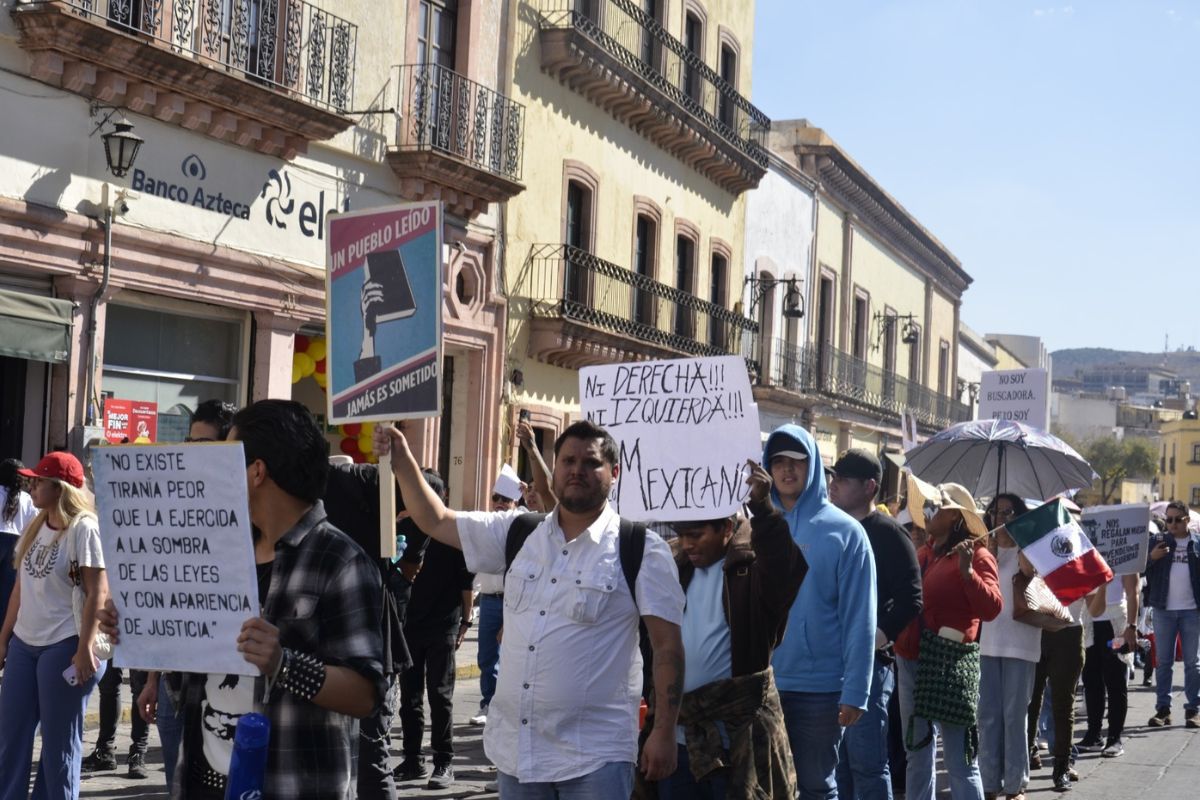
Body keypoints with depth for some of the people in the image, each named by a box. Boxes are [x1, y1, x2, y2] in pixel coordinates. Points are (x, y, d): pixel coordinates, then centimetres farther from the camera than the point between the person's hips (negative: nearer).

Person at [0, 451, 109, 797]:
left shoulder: (83, 528, -11)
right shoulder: (35, 527, 11)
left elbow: (97, 592, -14)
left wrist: (85, 648, -17)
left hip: (63, 646, -7)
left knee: (58, 740, 3)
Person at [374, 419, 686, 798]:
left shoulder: (642, 550, -5)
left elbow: (668, 646, -7)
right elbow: (436, 521, 14)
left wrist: (664, 733, -11)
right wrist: (403, 461, 2)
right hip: (515, 750, 5)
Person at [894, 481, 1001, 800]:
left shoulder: (975, 555, -7)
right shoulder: (923, 553, 13)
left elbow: (991, 607, -18)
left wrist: (966, 570, -26)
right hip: (910, 663, 8)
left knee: (960, 761, -5)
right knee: (917, 756, 16)